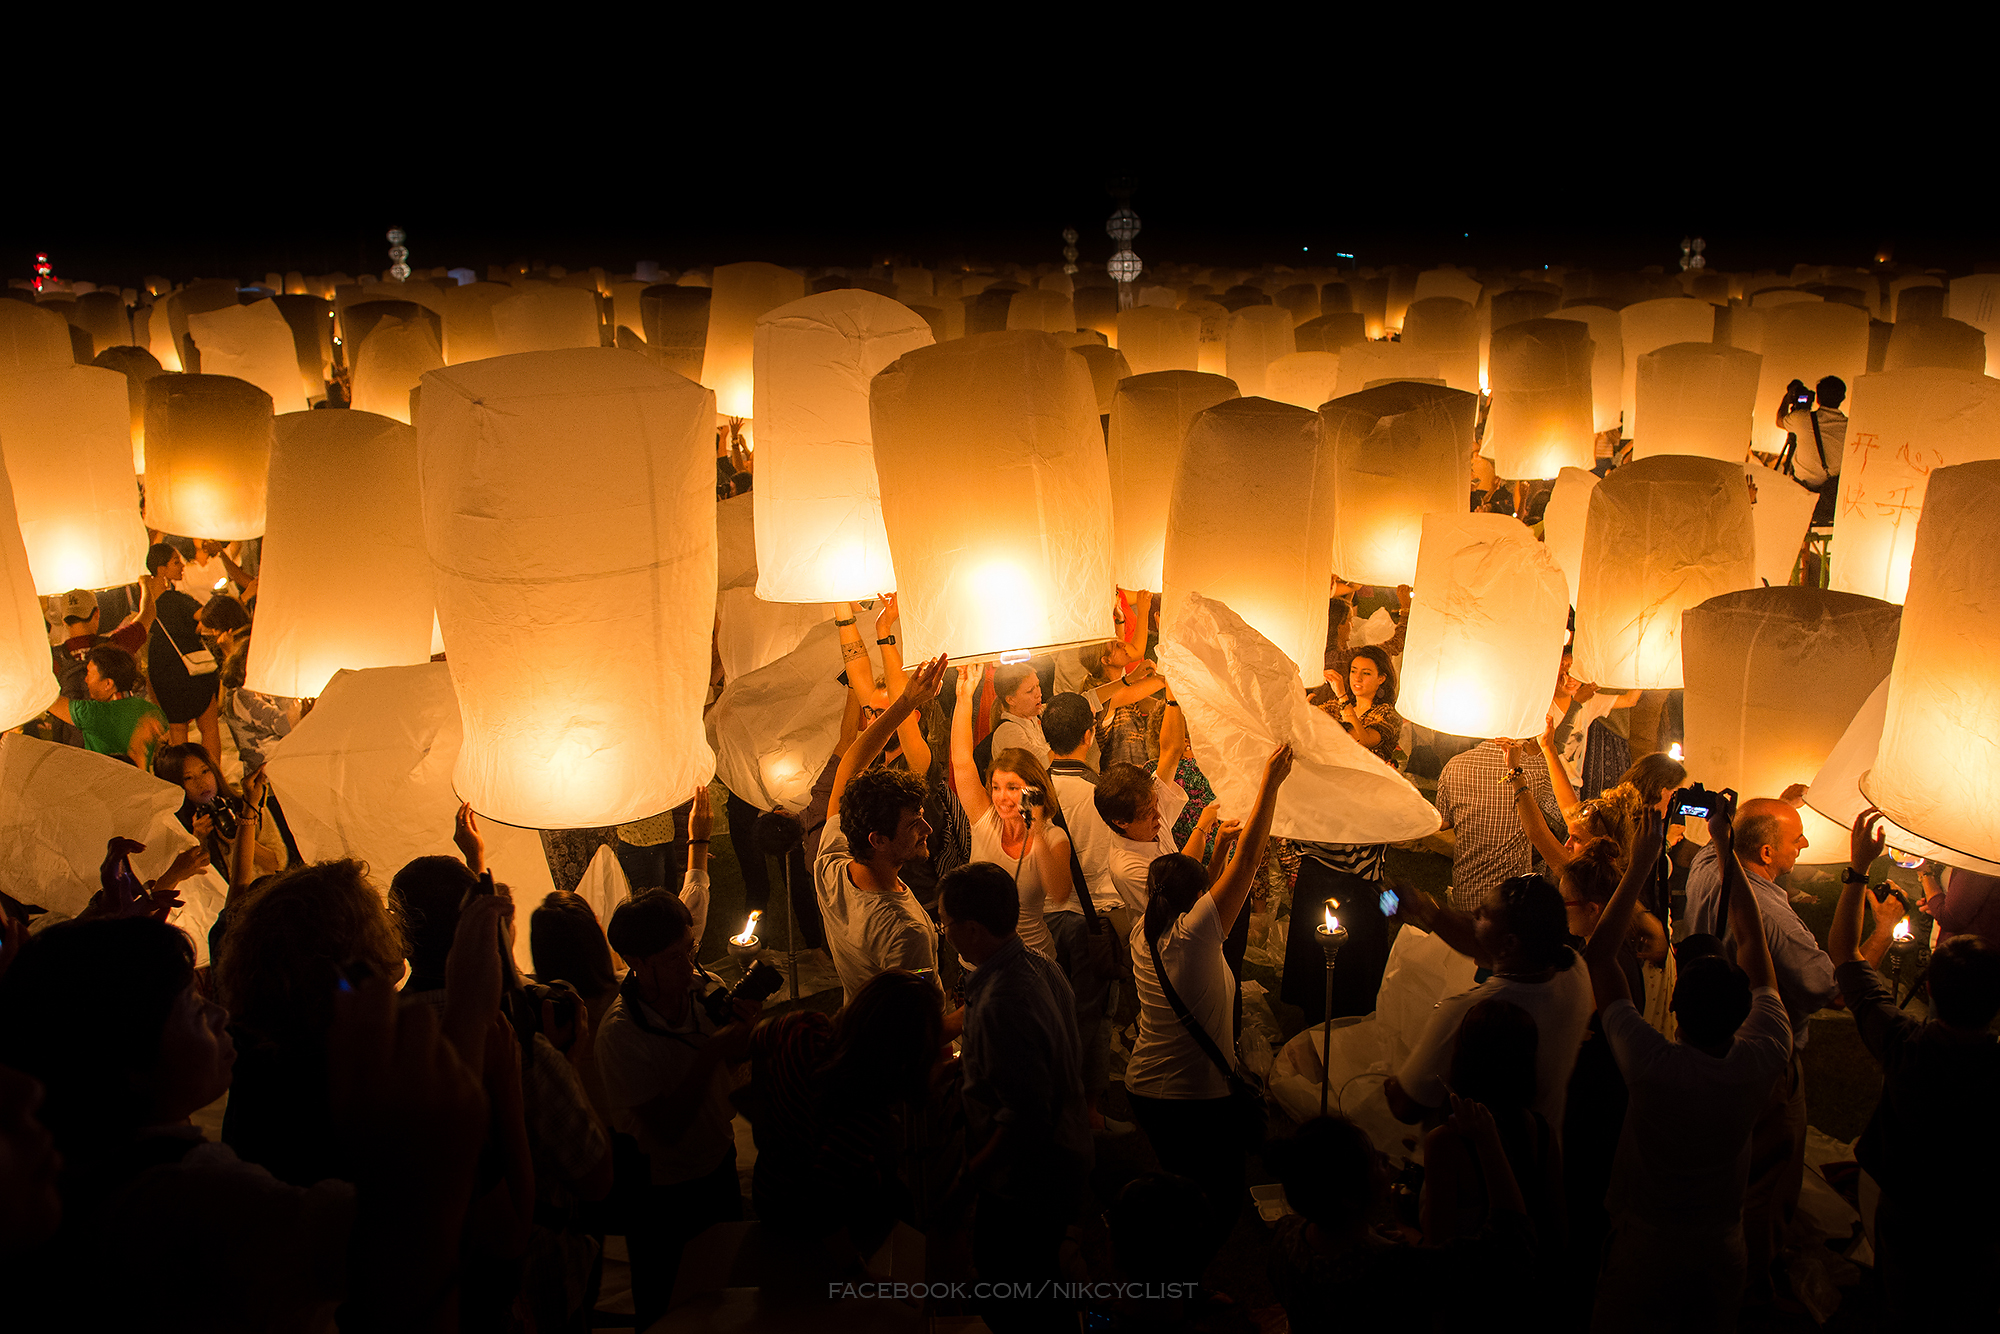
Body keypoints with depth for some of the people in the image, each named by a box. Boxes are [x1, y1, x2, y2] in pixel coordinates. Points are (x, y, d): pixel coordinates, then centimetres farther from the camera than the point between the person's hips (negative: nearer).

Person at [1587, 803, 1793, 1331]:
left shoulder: (1652, 1064, -32)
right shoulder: (1762, 1061, -23)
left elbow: (1599, 955, -21)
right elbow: (1752, 940, -10)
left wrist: (1639, 866, -18)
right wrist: (1726, 850, -5)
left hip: (1643, 1245, -3)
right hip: (1722, 1248, 3)